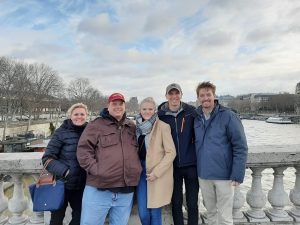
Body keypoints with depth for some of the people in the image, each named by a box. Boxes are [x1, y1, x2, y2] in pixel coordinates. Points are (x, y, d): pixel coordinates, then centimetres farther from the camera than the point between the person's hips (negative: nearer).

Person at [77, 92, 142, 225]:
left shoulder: (132, 127, 13)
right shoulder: (96, 125, -1)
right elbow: (83, 150, -6)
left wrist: (136, 169, 10)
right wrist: (96, 170, -14)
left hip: (126, 192, 4)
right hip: (98, 190, -3)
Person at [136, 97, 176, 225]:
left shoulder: (162, 126, -12)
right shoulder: (138, 126, 3)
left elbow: (171, 152, -12)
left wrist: (156, 172, -16)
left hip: (158, 174, -4)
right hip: (142, 171, 4)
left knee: (154, 211, 7)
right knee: (142, 212, 8)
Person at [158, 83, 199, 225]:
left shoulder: (191, 112, -5)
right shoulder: (161, 115, -3)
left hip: (191, 165, 0)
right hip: (172, 166, 1)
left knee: (192, 203, 10)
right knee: (176, 203, 14)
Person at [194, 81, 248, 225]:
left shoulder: (228, 116, -11)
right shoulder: (196, 118, 2)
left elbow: (241, 147, -11)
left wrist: (237, 175, -15)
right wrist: (197, 167, 4)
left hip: (224, 175, -4)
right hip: (203, 175, 4)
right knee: (210, 212, 20)